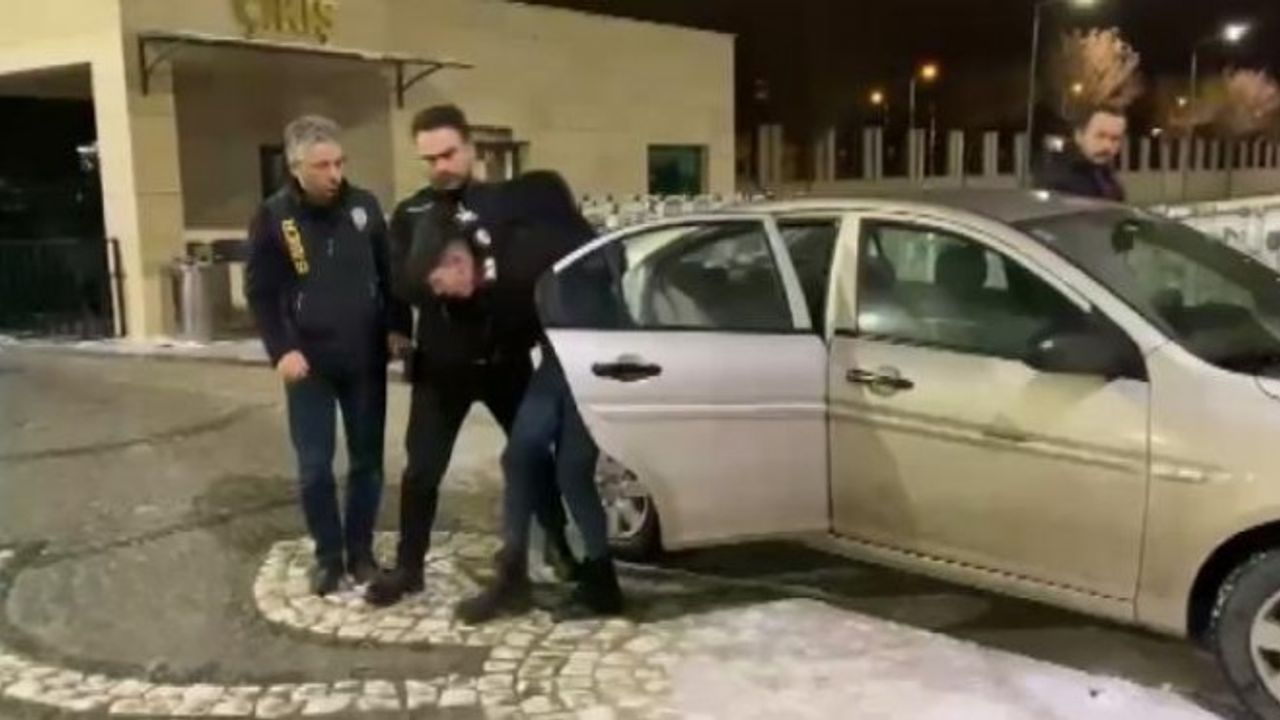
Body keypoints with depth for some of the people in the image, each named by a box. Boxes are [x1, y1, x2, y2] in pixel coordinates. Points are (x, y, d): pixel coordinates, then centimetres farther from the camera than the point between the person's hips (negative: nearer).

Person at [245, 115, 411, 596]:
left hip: (365, 359, 2)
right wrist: (281, 350, -13)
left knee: (367, 461, 8)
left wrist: (397, 327, 0)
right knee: (314, 466, 4)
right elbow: (259, 292, -4)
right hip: (308, 362, -2)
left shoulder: (364, 206, 0)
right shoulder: (273, 218, -6)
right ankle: (328, 554, 20)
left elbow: (389, 272, 9)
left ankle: (361, 551, 23)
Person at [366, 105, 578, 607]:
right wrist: (436, 284, -31)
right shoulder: (410, 215, 2)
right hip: (441, 364, 1)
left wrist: (478, 284, -21)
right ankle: (408, 567, 19)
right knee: (423, 469, 4)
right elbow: (401, 283, -11)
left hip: (506, 357, 0)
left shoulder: (506, 203, -1)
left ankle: (558, 543, 32)